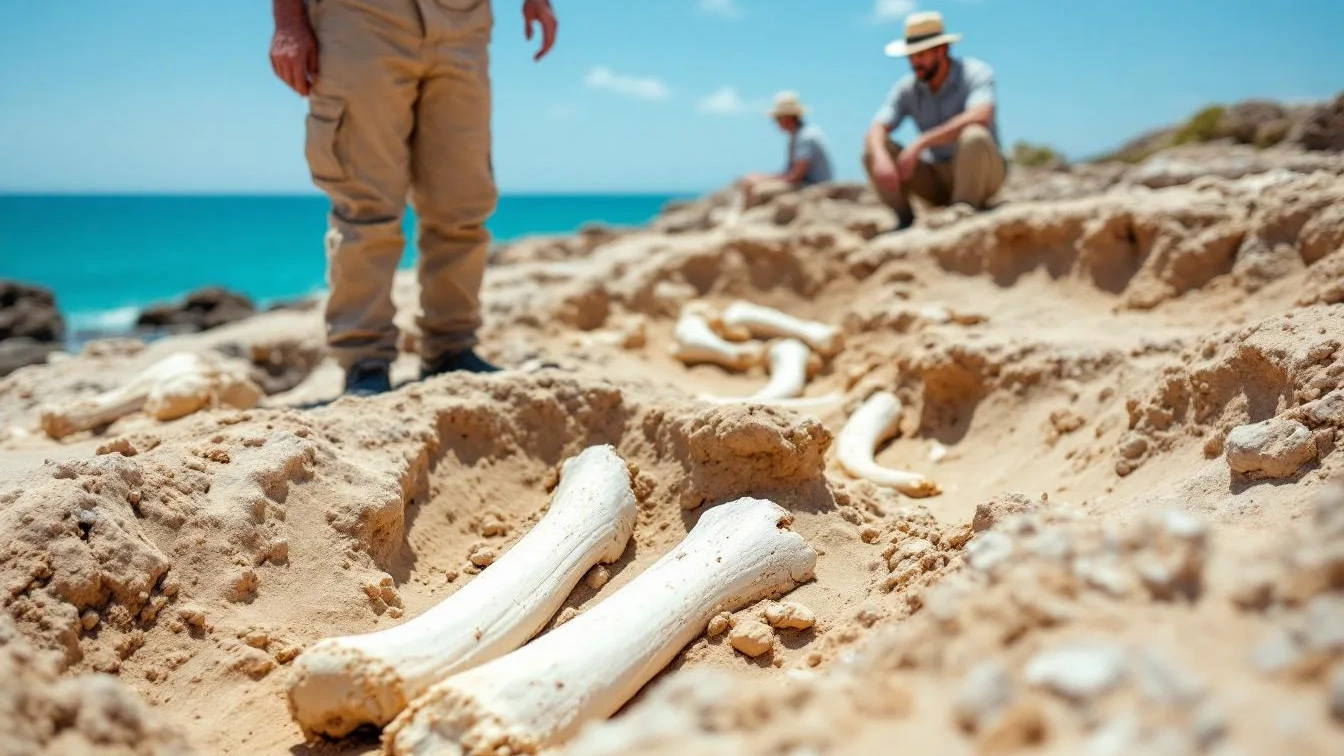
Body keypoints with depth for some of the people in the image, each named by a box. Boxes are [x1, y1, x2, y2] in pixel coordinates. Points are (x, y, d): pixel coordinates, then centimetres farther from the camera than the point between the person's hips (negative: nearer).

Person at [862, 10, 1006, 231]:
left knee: (974, 136, -37)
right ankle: (905, 221, -12)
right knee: (872, 151, -14)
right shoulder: (906, 89, -3)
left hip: (981, 172, -4)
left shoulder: (976, 73, -15)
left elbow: (979, 116, -35)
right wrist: (880, 157, -37)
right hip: (938, 177, 4)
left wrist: (921, 143, -40)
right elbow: (876, 130, -13)